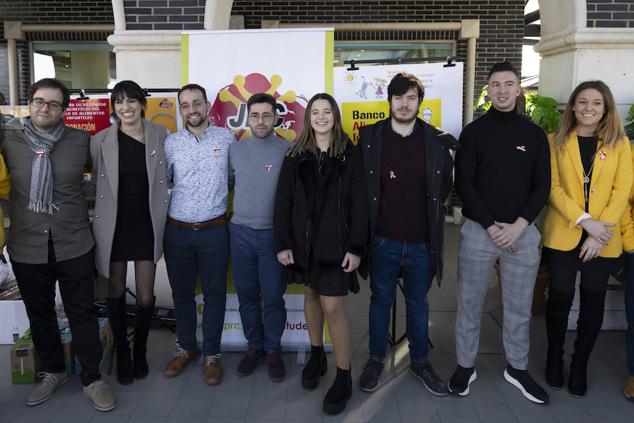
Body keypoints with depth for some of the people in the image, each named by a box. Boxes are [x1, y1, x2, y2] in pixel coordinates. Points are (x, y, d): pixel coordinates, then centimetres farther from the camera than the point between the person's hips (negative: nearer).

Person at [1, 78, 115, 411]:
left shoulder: (80, 141, -3)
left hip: (74, 246, -1)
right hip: (27, 249, 2)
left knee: (83, 313, 7)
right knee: (39, 314, 16)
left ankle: (92, 379, 23)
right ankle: (53, 371, 37)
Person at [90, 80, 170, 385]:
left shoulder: (160, 135, -2)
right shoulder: (101, 140, -3)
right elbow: (95, 183, 5)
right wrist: (100, 214, -1)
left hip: (147, 225, 0)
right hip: (114, 226, 0)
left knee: (145, 296, 4)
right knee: (116, 292, 12)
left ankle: (140, 352, 29)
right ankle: (122, 353, 32)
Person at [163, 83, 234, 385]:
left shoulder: (226, 138, -1)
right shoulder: (171, 143, 2)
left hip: (214, 231, -1)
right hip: (177, 231, 2)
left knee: (214, 293, 7)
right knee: (181, 293, 13)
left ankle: (211, 354, 22)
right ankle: (186, 348, 32)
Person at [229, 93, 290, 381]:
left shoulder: (288, 150, -6)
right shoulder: (235, 150, 4)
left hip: (274, 233, -3)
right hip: (240, 232, 3)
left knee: (273, 298, 4)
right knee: (247, 295, 12)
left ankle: (272, 350, 23)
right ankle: (254, 346, 29)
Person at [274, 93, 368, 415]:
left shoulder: (350, 155, -3)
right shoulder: (295, 156, 4)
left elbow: (359, 204, -5)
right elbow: (283, 202, 3)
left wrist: (356, 247, -10)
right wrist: (283, 243, -4)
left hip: (336, 241, -3)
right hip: (304, 240, 4)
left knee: (332, 307, -5)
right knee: (311, 295, 15)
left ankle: (344, 377, 9)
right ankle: (316, 355, 35)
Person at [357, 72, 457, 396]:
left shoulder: (437, 141, -2)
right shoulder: (370, 137, -4)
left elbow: (444, 186, 8)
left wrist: (429, 214, 5)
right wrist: (372, 216, 3)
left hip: (421, 241, 1)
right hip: (383, 239, -1)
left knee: (418, 303, 16)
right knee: (381, 300, 14)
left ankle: (420, 361, 34)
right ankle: (376, 359, 32)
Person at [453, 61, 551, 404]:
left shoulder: (534, 134, 7)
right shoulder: (473, 132, 0)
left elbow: (542, 187, 3)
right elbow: (463, 185, -5)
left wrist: (518, 226, -10)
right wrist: (491, 226, -12)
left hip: (523, 232, 2)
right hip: (478, 231, -1)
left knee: (519, 307, 11)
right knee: (469, 305, 7)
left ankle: (517, 368, 29)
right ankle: (465, 366, 23)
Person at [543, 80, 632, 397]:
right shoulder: (557, 141, 3)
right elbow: (553, 187, -4)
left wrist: (600, 231, -12)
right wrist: (585, 221, -15)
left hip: (604, 240, 1)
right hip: (562, 236, -1)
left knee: (593, 303, 8)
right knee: (560, 297, 3)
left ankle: (580, 364, 25)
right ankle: (555, 356, 26)